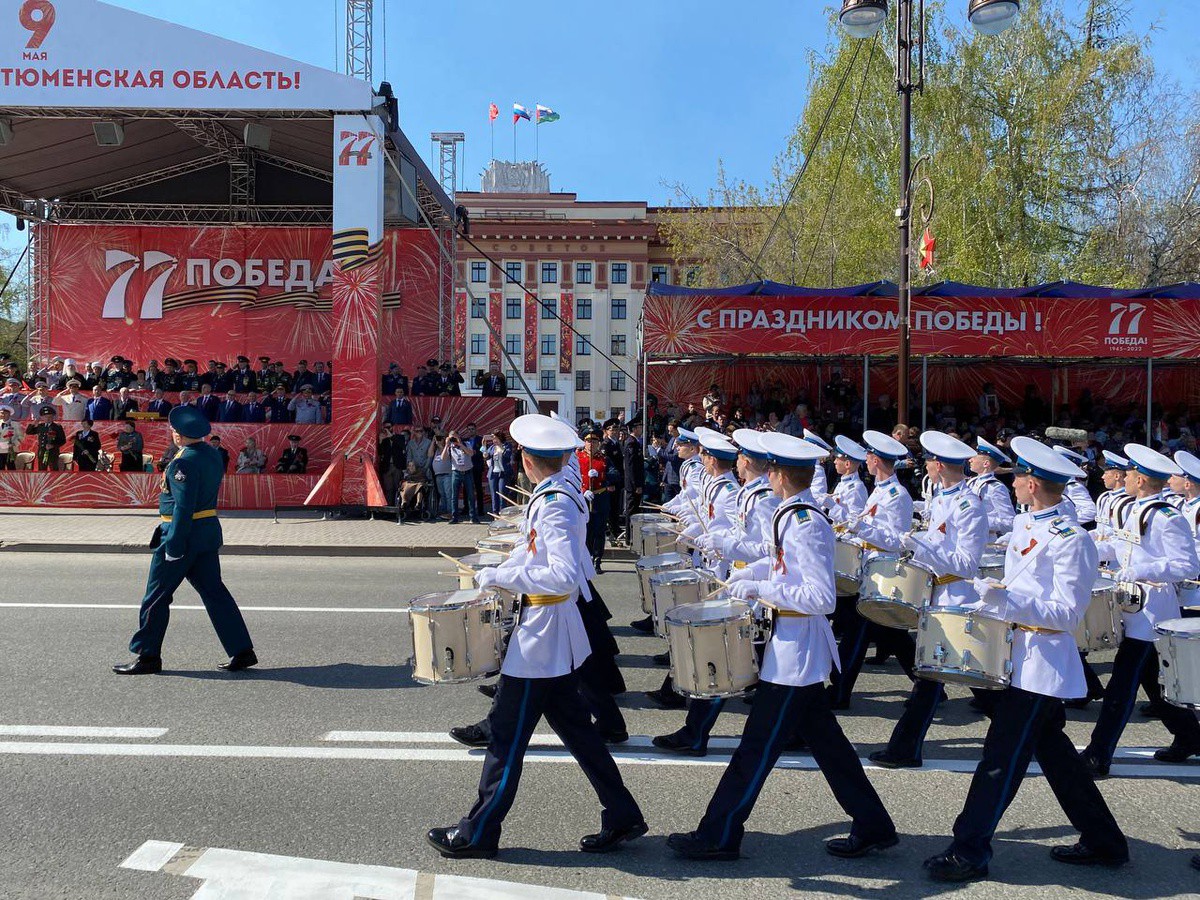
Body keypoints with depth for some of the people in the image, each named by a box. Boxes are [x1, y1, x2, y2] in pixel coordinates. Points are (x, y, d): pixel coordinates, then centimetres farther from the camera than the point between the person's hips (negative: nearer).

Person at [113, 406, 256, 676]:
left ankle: (147, 656, 14)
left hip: (182, 533, -9)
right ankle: (242, 651, 9)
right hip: (209, 530, 9)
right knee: (214, 590, 11)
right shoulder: (213, 454, 7)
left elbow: (183, 507, -23)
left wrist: (174, 547, -20)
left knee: (156, 595, 5)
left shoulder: (183, 463, -19)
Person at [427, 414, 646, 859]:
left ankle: (478, 833, 16)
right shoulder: (558, 496, 7)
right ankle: (621, 817, 24)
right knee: (573, 725, 17)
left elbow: (565, 575, -32)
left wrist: (501, 575, -27)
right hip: (557, 638, 10)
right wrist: (499, 573, 18)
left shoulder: (553, 504, -22)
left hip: (541, 637, -10)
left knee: (506, 732, 3)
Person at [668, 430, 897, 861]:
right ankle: (873, 826, 27)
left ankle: (719, 836, 11)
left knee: (758, 745, 0)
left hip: (795, 650, -10)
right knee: (825, 739, 17)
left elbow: (822, 598, -27)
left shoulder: (805, 524, -23)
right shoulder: (791, 514, 6)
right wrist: (749, 572, 16)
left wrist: (762, 589, -25)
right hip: (797, 647, 10)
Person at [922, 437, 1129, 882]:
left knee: (1002, 758, -4)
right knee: (1053, 750, 18)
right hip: (1020, 656, 10)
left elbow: (1067, 612, -21)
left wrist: (1008, 600, -32)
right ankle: (1103, 841, 32)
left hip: (1041, 665, -10)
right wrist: (989, 598, 12)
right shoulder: (1024, 524, 9)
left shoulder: (1070, 540, -18)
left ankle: (969, 853, 4)